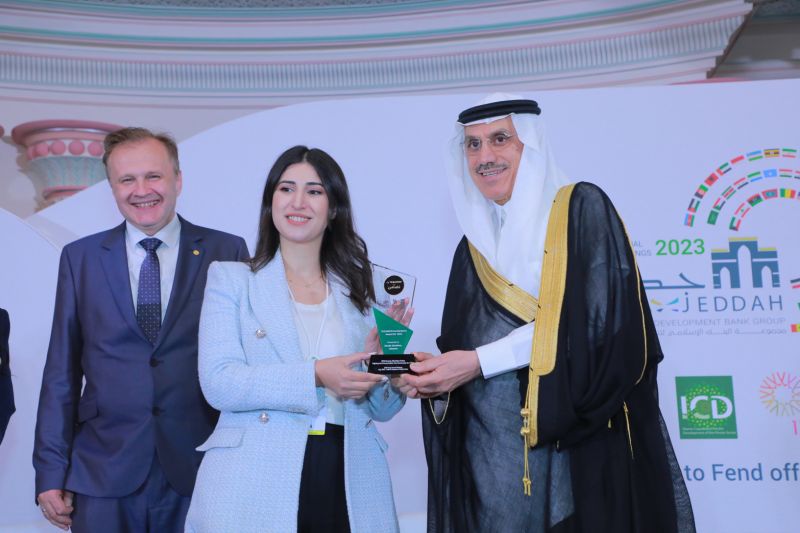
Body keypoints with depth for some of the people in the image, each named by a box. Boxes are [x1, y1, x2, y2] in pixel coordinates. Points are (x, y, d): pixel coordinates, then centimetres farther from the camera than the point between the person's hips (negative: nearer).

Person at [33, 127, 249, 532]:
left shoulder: (227, 252, 0)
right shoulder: (79, 258, 6)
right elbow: (62, 369, 6)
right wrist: (50, 470, 3)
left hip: (200, 471, -1)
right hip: (103, 478, 1)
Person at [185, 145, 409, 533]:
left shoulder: (357, 290, 9)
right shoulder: (231, 278, 4)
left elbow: (382, 409, 9)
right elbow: (218, 382, -10)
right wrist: (315, 375, -20)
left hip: (349, 484, 3)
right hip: (255, 488, -2)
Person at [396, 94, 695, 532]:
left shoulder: (581, 210, -3)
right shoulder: (474, 246, 13)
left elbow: (601, 323, -14)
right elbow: (464, 355, 14)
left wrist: (481, 361, -16)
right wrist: (434, 376, -9)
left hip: (578, 452, -4)